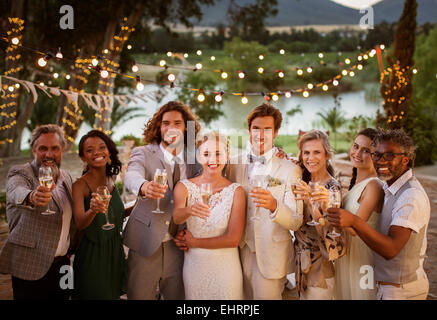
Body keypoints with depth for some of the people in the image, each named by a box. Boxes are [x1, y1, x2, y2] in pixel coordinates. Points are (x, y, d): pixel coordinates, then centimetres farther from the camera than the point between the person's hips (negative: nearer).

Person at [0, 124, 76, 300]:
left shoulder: (66, 177, 11)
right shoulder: (20, 173, -9)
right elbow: (17, 193, -33)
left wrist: (71, 247, 10)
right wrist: (31, 197, -54)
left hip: (62, 265, 6)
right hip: (31, 269, -6)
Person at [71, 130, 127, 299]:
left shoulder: (111, 180, 4)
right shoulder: (80, 185, -14)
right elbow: (79, 223, -28)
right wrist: (93, 210, -47)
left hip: (115, 254, 6)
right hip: (92, 255, -6)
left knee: (114, 294, 16)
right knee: (94, 295, 4)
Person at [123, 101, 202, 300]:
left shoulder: (194, 158, 8)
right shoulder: (143, 153, 0)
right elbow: (131, 176, -22)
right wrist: (144, 186, -45)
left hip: (179, 246, 2)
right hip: (146, 244, -2)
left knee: (177, 295, 7)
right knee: (140, 295, 3)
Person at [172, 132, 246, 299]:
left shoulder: (236, 191, -6)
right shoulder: (184, 186, -2)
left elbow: (233, 239, -10)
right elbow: (176, 216, -22)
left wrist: (194, 242, -9)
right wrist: (189, 210, -43)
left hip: (226, 267, -1)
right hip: (194, 267, 1)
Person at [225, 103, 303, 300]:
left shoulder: (290, 170, -7)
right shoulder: (235, 163, 3)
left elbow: (296, 222, -13)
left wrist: (274, 205, -31)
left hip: (271, 257, -3)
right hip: (240, 252, 3)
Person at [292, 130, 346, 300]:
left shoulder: (331, 188, -17)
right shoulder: (305, 181, 1)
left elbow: (327, 234, -24)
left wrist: (311, 202, -37)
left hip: (319, 266, -6)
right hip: (301, 261, 6)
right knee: (302, 296, 19)